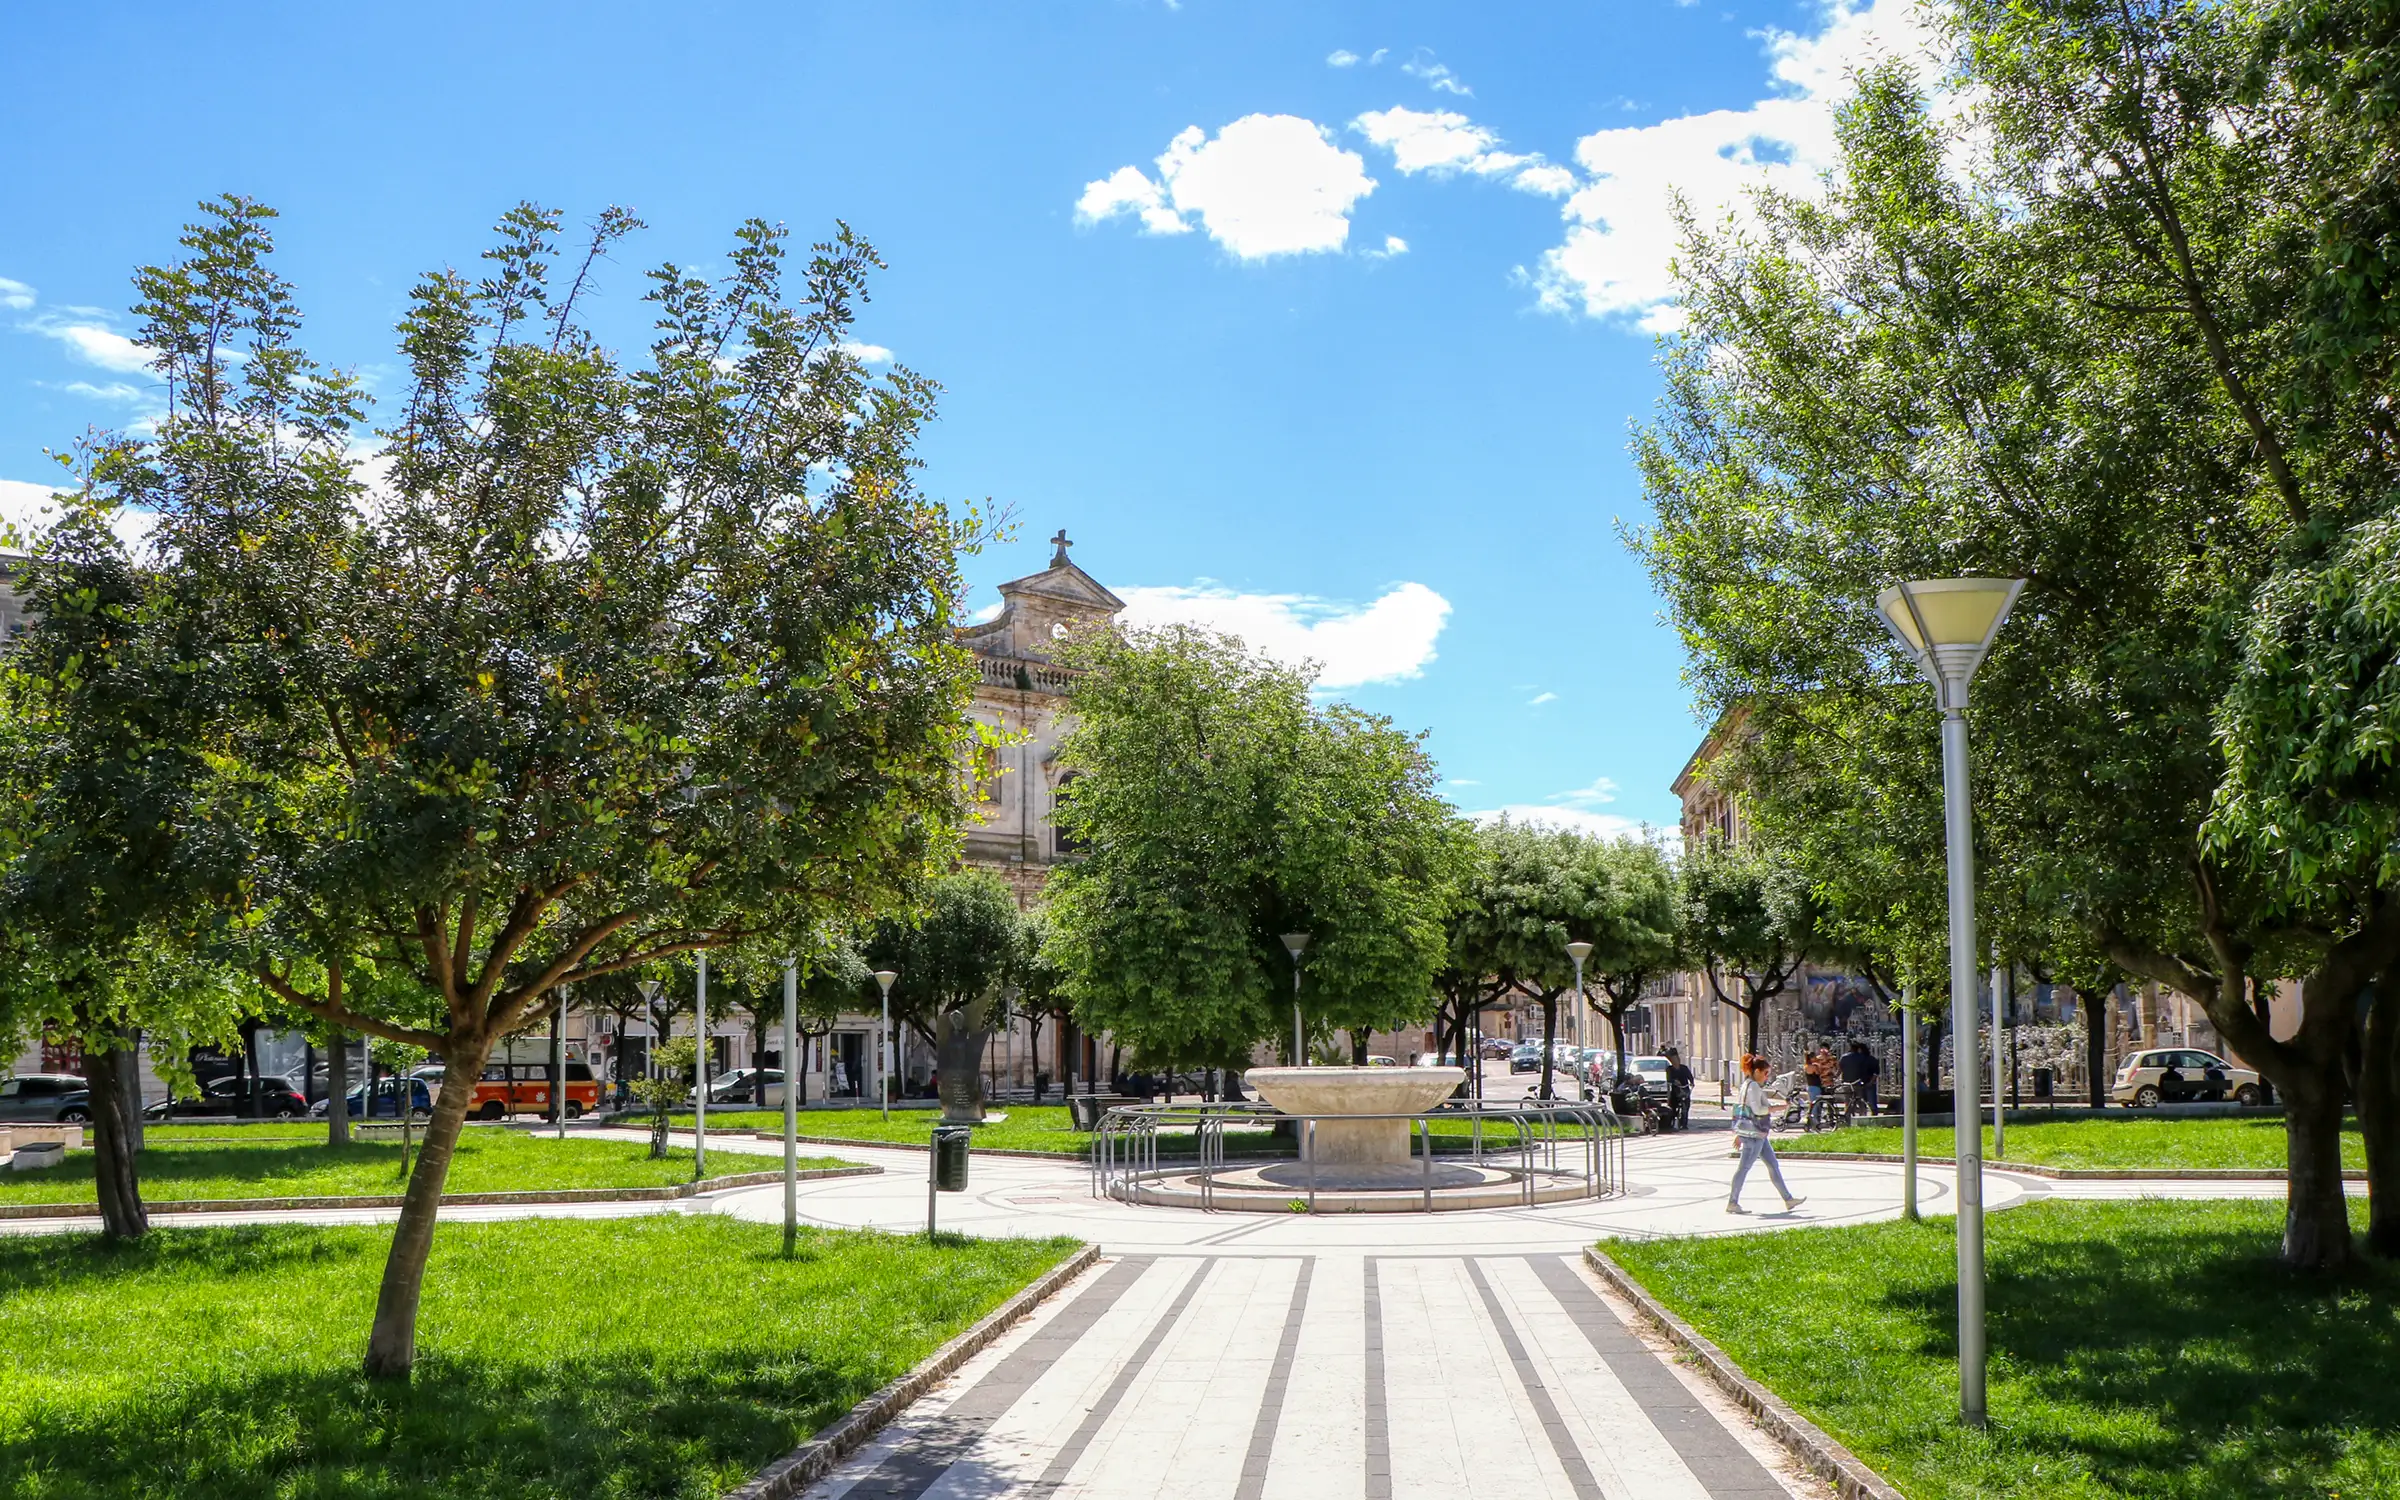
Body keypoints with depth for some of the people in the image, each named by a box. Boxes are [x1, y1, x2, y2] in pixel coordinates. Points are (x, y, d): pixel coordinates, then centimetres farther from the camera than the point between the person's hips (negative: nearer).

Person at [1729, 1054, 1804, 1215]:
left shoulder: (1748, 1085, 16)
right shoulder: (1753, 1086, -14)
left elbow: (1741, 1108, 20)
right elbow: (1757, 1109, -23)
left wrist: (1739, 1133, 23)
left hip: (1758, 1134, 11)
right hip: (1753, 1133, -11)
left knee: (1773, 1165, 13)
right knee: (1744, 1168, -7)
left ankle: (1788, 1199, 17)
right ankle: (1732, 1203, -4)